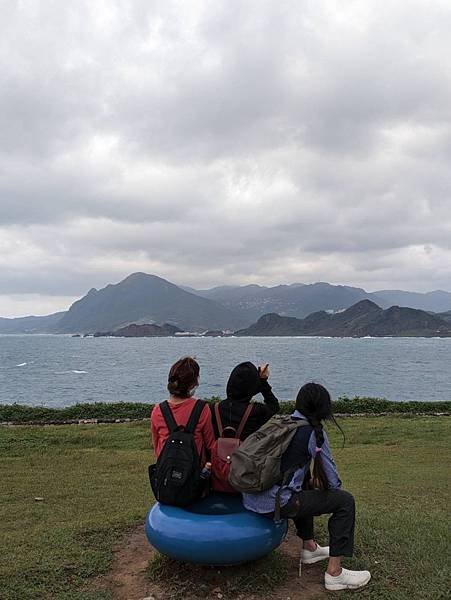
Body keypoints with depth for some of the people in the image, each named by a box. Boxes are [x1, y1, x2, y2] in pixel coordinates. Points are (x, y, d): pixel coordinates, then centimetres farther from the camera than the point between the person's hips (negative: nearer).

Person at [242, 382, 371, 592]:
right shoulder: (314, 433, -8)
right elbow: (334, 482, -3)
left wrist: (310, 481, 30)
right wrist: (318, 483, 18)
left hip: (250, 500, 8)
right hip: (275, 505, -8)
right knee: (345, 501, 3)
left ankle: (309, 548, 44)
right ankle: (334, 573, 6)